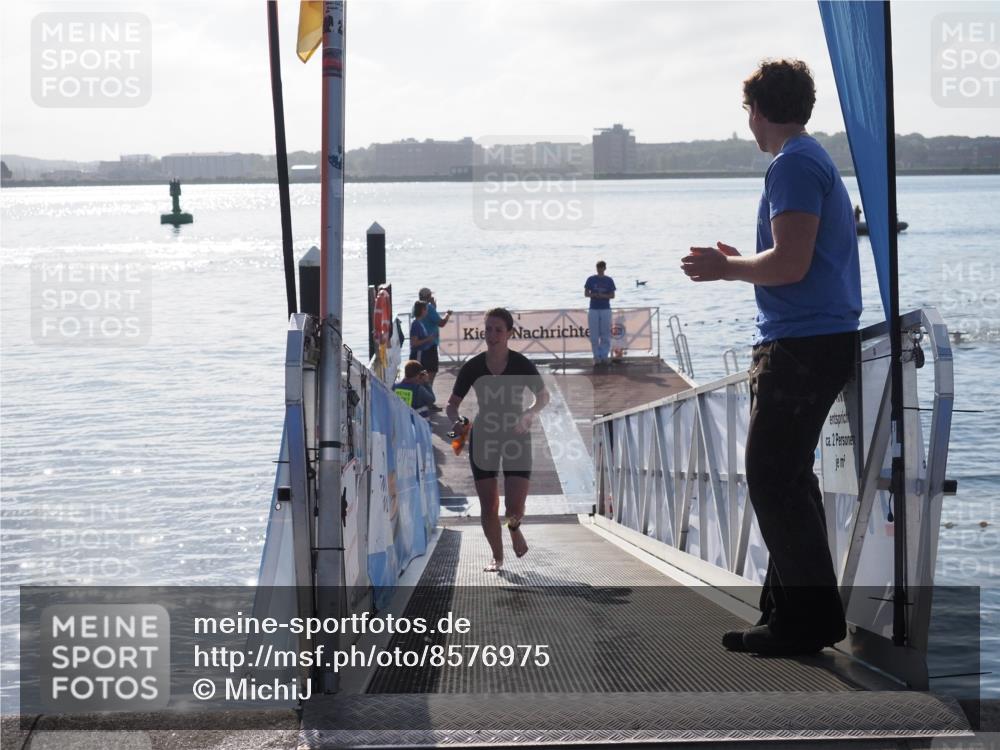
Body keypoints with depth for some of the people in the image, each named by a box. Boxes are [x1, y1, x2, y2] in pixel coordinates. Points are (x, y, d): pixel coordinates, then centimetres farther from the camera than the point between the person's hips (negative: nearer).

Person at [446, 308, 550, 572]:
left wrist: (527, 415, -15)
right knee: (488, 506, 1)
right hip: (483, 438, 2)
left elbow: (543, 397, 4)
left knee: (515, 507, -10)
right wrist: (457, 421, -20)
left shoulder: (522, 365, -8)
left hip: (516, 437, -1)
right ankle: (497, 557, 21)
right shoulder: (472, 367, -5)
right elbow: (452, 404, 2)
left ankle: (514, 527, 27)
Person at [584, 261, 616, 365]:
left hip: (606, 309, 0)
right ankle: (597, 356, 4)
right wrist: (594, 295, -15)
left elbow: (612, 296, 5)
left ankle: (604, 356, 5)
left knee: (605, 335, 0)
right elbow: (586, 293, 5)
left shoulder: (609, 280, 5)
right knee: (594, 336, -1)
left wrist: (603, 296, -15)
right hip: (593, 309, 0)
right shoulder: (591, 279, 5)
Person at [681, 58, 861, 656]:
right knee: (787, 478, 15)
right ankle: (792, 609, 21)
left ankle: (809, 617, -4)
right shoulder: (818, 160, 19)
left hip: (802, 344, -11)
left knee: (773, 479, -7)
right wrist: (739, 264, 23)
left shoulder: (794, 165, -13)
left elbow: (790, 264, -22)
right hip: (825, 339, 11)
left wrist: (729, 268, -8)